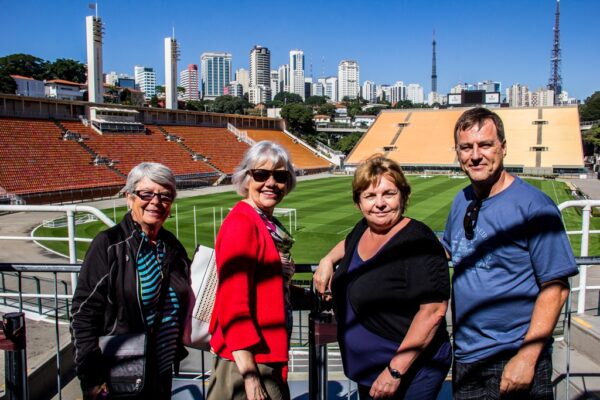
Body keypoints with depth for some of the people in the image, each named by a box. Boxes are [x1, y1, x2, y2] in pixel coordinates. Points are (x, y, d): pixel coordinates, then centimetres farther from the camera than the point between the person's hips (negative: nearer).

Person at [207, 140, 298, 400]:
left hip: (269, 357, 9)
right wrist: (249, 375, -22)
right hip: (247, 361, -9)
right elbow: (233, 305, -22)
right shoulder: (241, 223, -17)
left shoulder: (269, 224, 9)